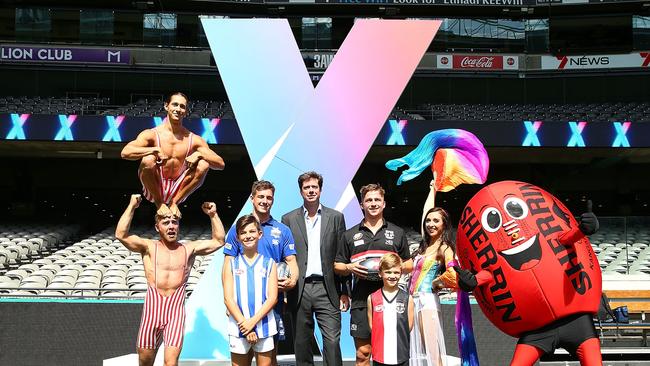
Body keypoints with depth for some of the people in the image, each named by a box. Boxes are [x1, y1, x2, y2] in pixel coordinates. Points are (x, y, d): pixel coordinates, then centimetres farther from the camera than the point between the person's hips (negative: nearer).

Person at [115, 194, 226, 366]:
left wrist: (213, 215, -1)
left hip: (176, 309, 0)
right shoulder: (149, 247, 4)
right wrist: (132, 207, -10)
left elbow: (218, 241, 7)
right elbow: (121, 235, -8)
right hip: (152, 307, 1)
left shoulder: (189, 248, 8)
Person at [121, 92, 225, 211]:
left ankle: (174, 202, -5)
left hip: (178, 191, 2)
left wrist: (199, 154, -23)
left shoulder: (194, 140, -1)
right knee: (148, 160, -30)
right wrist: (155, 150, -30)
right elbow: (125, 152, -22)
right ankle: (159, 203, -7)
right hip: (155, 189, -2)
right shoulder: (152, 134, -7)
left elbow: (221, 164, -6)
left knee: (203, 165, -20)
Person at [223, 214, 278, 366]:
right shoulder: (231, 263, 4)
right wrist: (244, 324, -10)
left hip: (264, 327, 0)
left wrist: (253, 321, -12)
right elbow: (228, 298, -2)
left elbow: (272, 297, -1)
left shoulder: (269, 263, 5)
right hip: (238, 327, 0)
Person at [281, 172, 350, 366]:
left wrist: (344, 292, 2)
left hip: (327, 289, -1)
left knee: (332, 341, -6)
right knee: (302, 344, 9)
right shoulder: (289, 219, 8)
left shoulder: (336, 217, 7)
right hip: (299, 290, 1)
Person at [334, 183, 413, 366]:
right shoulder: (349, 235, 11)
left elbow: (409, 265, 16)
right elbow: (337, 266, 15)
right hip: (361, 302, 0)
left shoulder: (397, 233, 12)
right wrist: (350, 267, -7)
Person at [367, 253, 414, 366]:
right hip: (380, 356, 0)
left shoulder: (407, 298, 0)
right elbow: (371, 326, 4)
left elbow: (409, 326, 4)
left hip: (401, 356, 0)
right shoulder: (372, 298, 1)